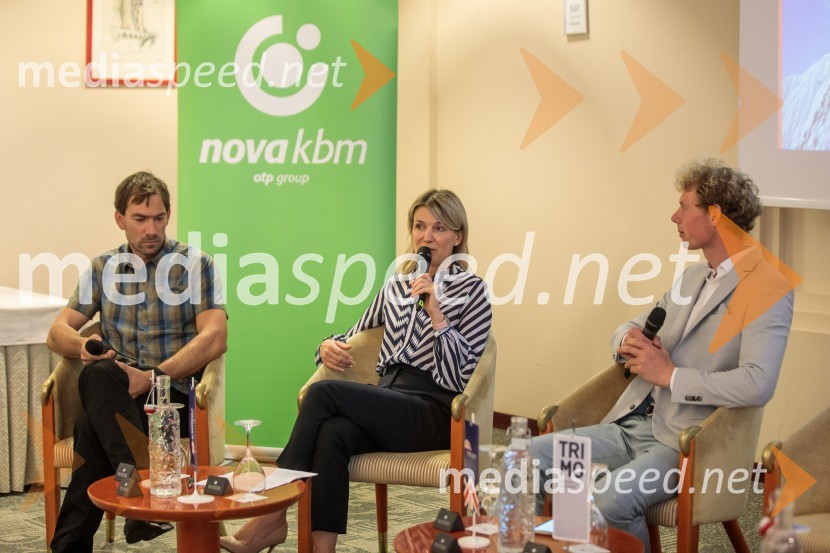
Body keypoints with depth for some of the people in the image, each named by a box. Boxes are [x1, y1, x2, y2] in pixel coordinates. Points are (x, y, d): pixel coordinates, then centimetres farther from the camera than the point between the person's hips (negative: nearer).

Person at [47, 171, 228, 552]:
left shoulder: (195, 264, 7)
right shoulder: (103, 268, 19)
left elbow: (214, 338, -6)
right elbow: (57, 333, 15)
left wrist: (154, 377, -18)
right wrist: (83, 345, -12)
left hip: (173, 396, -3)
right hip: (113, 392, 3)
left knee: (92, 428, -35)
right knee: (97, 374, -37)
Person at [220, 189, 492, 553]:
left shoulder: (470, 289, 3)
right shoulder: (397, 285, 20)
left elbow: (460, 375, -6)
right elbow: (356, 336, 30)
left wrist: (435, 312, -14)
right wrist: (330, 346, 7)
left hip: (433, 412, -5)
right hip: (388, 403, 5)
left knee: (324, 393, -25)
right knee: (333, 434, -32)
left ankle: (274, 517, -21)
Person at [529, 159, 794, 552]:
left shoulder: (767, 291, -10)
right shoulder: (693, 277, 16)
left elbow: (757, 385, -24)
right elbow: (630, 328, 25)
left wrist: (670, 375, -15)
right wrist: (628, 342, -1)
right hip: (632, 426, 8)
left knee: (608, 500, -32)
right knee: (526, 459, -8)